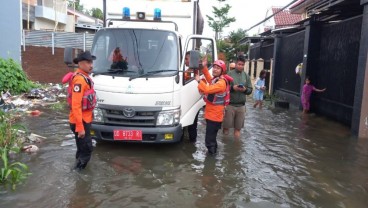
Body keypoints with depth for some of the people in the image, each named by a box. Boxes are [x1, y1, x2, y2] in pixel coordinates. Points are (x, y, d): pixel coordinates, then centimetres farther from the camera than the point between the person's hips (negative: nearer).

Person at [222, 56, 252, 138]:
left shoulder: (246, 76, 8)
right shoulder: (229, 74, -3)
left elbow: (250, 90, 8)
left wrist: (245, 89, -12)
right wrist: (232, 88, -21)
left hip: (241, 105, 3)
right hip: (229, 104, -3)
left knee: (238, 128, 9)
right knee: (226, 126, 4)